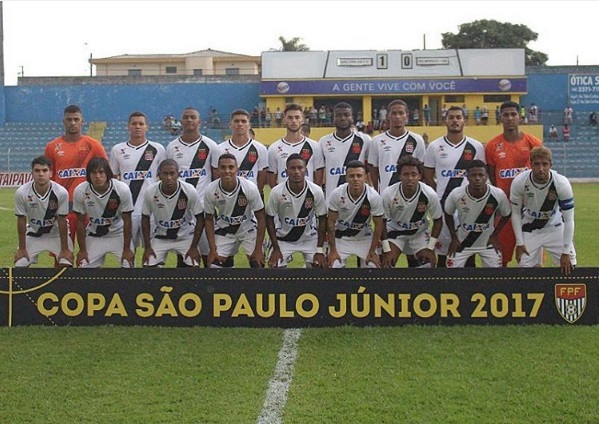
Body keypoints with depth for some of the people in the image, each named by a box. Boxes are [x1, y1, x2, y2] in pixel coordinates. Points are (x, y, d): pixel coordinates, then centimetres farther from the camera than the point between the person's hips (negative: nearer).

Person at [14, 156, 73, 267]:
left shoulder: (61, 192, -26)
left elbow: (62, 222, -16)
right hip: (33, 235, 1)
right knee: (19, 265, -8)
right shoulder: (21, 193, -23)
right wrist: (22, 248, -7)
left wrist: (65, 249, -13)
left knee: (66, 264, -14)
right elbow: (21, 221, -12)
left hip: (57, 234, -1)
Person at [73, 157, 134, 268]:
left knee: (128, 264, -12)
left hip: (118, 234, -1)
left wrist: (127, 249, -10)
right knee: (83, 265, -6)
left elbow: (127, 221, -13)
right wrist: (82, 250, -5)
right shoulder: (80, 191, -20)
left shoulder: (122, 189, -23)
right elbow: (80, 222, -7)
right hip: (94, 236, 1)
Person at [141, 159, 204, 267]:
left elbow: (200, 219, -12)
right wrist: (147, 247, -5)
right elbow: (145, 219, -4)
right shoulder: (150, 192, -20)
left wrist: (194, 247, -13)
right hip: (160, 237, 1)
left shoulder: (190, 191, -23)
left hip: (186, 236, -1)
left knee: (193, 265, -16)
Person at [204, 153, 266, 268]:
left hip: (248, 229, -1)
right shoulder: (210, 190, -22)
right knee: (215, 264, -7)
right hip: (223, 230, 1)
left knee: (257, 264, -11)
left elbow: (261, 218, -16)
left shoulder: (250, 188, -27)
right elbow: (209, 219, -7)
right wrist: (212, 249, -12)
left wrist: (258, 249, -17)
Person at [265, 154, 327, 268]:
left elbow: (322, 219, -7)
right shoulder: (277, 192, -21)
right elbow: (270, 219, -8)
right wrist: (276, 249, -9)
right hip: (284, 239, -1)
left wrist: (319, 250, -9)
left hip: (309, 238, 1)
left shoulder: (316, 191, -19)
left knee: (319, 265, -9)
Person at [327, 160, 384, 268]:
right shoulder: (337, 194, -22)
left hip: (364, 238, 1)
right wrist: (333, 250, -12)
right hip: (341, 237, 0)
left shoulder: (374, 197, -21)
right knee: (333, 265, -14)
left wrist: (372, 252, -10)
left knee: (373, 265, -11)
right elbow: (331, 222, -12)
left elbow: (378, 225, -10)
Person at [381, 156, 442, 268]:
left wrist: (430, 247, -13)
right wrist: (386, 249, -15)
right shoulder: (388, 194, -26)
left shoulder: (430, 194, -24)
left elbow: (438, 221, -8)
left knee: (430, 264, -9)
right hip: (395, 231, -1)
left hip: (420, 233, 1)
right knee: (387, 264, -17)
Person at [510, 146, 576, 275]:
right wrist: (519, 243, -10)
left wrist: (566, 252, -18)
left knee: (569, 267, -5)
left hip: (555, 227, 0)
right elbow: (516, 213, -10)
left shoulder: (562, 184, -26)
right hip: (529, 229, 0)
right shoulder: (519, 182, -25)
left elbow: (568, 219, -19)